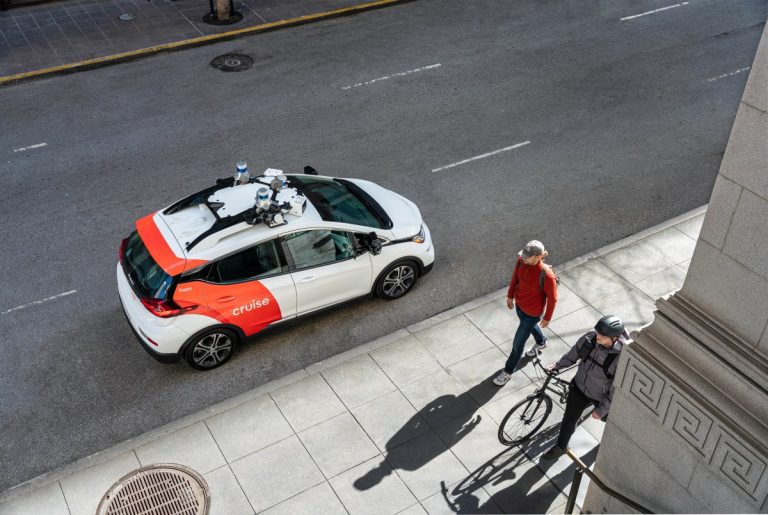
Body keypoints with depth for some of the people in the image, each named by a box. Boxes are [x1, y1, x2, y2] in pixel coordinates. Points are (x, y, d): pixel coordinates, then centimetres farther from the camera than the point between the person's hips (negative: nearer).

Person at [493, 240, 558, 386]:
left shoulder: (547, 275, -38)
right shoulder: (521, 261, -22)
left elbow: (552, 298, -21)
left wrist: (547, 318, -9)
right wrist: (510, 295, 11)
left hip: (533, 312, -6)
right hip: (519, 304, 6)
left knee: (518, 344, 9)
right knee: (530, 326, 36)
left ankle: (508, 371, 35)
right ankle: (541, 342, 70)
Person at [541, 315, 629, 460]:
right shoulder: (590, 337, -22)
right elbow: (573, 353, 0)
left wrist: (602, 409, -18)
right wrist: (557, 365, 3)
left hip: (601, 397, -3)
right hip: (580, 388, 3)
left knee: (607, 418, 27)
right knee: (569, 419, 16)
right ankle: (561, 446, 41)